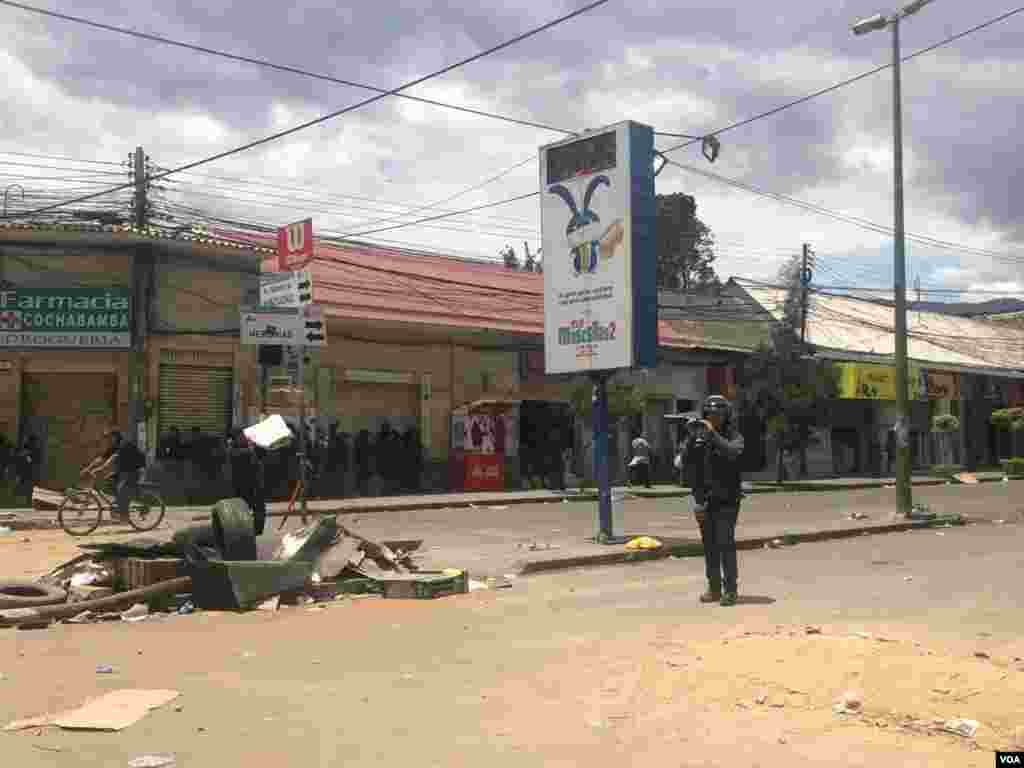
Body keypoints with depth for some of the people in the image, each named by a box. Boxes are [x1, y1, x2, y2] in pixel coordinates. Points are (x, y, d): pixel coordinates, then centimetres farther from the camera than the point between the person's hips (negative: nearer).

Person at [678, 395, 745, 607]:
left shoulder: (734, 436, -5)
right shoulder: (697, 437, 5)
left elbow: (732, 452, -26)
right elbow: (685, 462, -3)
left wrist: (712, 433, -29)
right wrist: (691, 437, -16)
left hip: (726, 500, -4)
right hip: (704, 499, 4)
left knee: (725, 543, -10)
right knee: (709, 545, 9)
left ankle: (730, 590, -5)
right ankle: (714, 588, 17)